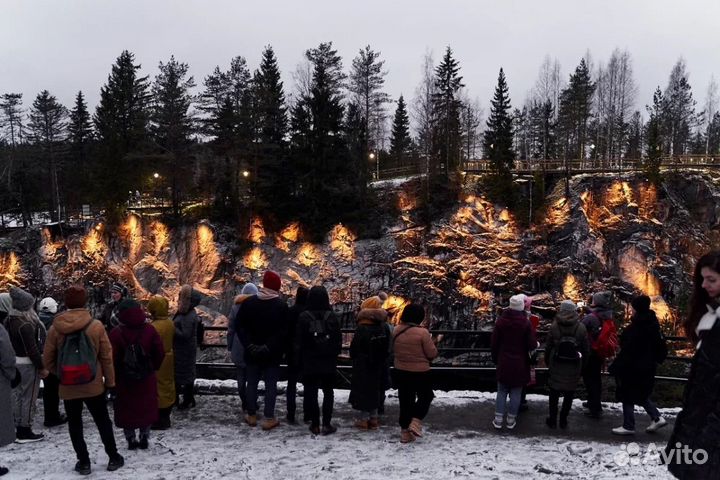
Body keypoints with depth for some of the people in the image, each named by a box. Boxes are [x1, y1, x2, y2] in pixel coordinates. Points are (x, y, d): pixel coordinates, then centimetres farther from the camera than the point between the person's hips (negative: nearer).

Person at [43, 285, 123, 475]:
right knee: (103, 422, 14)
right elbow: (107, 357, -7)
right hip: (93, 385, 0)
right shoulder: (96, 325, -11)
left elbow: (48, 359, -1)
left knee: (75, 424, 14)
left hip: (68, 387, 0)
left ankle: (83, 462, 19)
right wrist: (110, 381, 5)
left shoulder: (55, 328, -8)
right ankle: (113, 458, 21)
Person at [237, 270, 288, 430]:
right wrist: (268, 347, -14)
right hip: (272, 354, -3)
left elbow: (240, 326, -3)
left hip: (252, 353, 3)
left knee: (252, 383, 14)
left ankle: (251, 415, 21)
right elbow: (283, 332, -16)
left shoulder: (248, 303, 0)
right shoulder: (281, 305, -9)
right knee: (271, 385, 4)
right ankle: (269, 418, 5)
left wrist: (250, 345, -6)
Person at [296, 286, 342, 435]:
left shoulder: (304, 317, -9)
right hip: (328, 362, 1)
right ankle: (327, 424, 7)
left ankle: (315, 424, 9)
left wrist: (298, 361, 5)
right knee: (328, 392, 11)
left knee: (311, 393, 7)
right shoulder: (332, 316, -5)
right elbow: (338, 341, 0)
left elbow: (298, 342, -5)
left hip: (309, 363, -1)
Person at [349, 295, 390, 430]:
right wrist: (381, 359, 15)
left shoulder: (362, 329, -21)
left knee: (363, 390, 3)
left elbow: (354, 349, -13)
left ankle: (364, 419, 7)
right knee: (374, 390, 15)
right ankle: (373, 418, 22)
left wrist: (354, 359, 4)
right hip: (378, 366, 6)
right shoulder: (383, 328, 0)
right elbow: (387, 349, 7)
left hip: (363, 367, -6)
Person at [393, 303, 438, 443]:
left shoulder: (396, 331, -3)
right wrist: (432, 343, 5)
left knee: (405, 400, 15)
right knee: (425, 396, 17)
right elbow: (432, 353, -14)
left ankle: (405, 431, 20)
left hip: (400, 372, 5)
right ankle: (415, 422, 0)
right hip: (420, 372, -5)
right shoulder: (422, 332, -21)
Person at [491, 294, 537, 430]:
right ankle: (511, 420, 17)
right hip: (520, 364, -2)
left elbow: (493, 343, 0)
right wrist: (536, 344, 10)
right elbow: (532, 345, -13)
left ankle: (498, 420, 14)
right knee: (516, 393, 10)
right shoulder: (526, 323, -15)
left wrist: (495, 359, 13)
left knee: (502, 391, 13)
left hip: (503, 363, 2)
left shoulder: (501, 321, -6)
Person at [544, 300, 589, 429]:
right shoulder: (581, 328, -6)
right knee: (569, 394, 12)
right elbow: (586, 349, 0)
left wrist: (547, 361, 9)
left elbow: (548, 346, -4)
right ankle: (563, 420, 18)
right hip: (573, 367, 1)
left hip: (556, 365, 0)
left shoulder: (554, 326, -9)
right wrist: (582, 364, 12)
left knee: (554, 393, 12)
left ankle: (553, 420, 17)